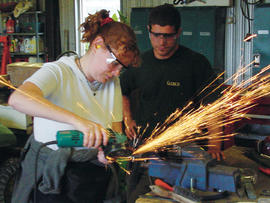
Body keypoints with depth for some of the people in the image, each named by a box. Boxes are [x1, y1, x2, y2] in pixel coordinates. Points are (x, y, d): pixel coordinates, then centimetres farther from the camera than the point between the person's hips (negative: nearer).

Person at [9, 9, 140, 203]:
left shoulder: (113, 82, 4)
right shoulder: (59, 72, -17)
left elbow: (116, 127, 6)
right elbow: (18, 98, -36)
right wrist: (78, 120, -47)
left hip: (93, 170, 5)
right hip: (51, 175, -5)